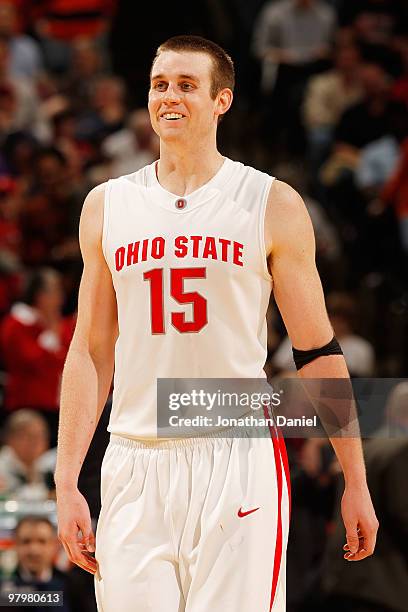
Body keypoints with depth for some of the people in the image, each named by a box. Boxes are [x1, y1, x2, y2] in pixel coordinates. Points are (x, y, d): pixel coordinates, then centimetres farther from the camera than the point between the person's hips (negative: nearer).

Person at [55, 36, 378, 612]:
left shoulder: (272, 205, 2)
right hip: (135, 464, 3)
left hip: (237, 461, -2)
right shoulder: (107, 206, 10)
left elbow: (318, 352, 5)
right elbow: (91, 352, 13)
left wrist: (355, 482, 3)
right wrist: (66, 483, 5)